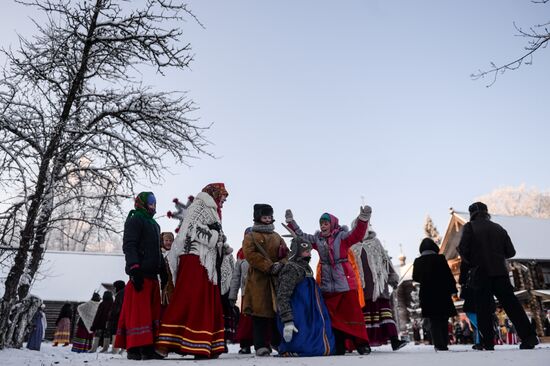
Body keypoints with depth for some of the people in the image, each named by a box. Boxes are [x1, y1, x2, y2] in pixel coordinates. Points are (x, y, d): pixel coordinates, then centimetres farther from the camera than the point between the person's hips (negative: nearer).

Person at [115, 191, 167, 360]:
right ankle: (134, 348, -3)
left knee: (153, 312, 6)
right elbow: (129, 246, -12)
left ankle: (148, 348, 9)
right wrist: (134, 269, -23)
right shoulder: (135, 220, 0)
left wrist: (163, 273, 21)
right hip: (140, 274, -8)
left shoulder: (154, 224, 26)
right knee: (138, 311, -8)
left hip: (152, 275, 8)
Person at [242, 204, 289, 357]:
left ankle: (279, 343, 18)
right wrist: (269, 266, -19)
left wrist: (281, 264, -12)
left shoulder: (277, 237, 21)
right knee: (260, 311, -6)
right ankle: (261, 346, 0)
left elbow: (287, 254, 11)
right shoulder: (250, 236, 5)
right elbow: (251, 255, -11)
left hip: (277, 279, 4)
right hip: (259, 279, -4)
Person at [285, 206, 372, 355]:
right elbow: (301, 236, 17)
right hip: (327, 285, 5)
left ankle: (361, 343, 11)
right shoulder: (317, 239, 9)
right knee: (332, 316, 9)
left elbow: (357, 234, -18)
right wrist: (291, 222, 13)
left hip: (346, 282, -4)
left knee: (352, 313, -1)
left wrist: (363, 219, -33)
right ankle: (338, 346, 19)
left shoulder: (342, 236, -4)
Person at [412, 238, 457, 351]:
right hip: (442, 292, 0)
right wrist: (453, 288, 3)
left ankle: (439, 344, -4)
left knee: (434, 321, 5)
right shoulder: (440, 258, -5)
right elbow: (448, 275, -5)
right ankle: (444, 343, 15)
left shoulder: (418, 261, 1)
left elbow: (415, 278, 7)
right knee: (444, 320, 13)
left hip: (427, 294, 0)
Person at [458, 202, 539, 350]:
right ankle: (529, 337, 3)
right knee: (512, 305, 7)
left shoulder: (470, 227, -3)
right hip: (500, 272, 4)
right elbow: (511, 252, 9)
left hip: (481, 274, -3)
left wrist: (471, 261, 9)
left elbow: (463, 249, -11)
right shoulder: (498, 228, 11)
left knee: (483, 309, 1)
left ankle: (488, 342, -1)